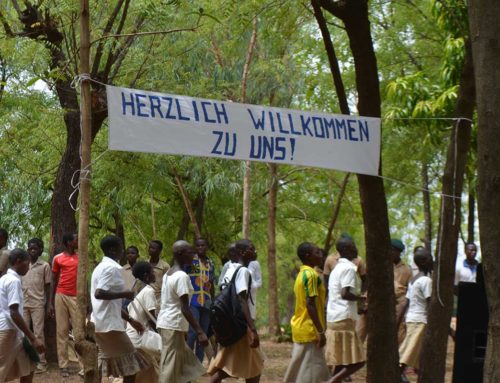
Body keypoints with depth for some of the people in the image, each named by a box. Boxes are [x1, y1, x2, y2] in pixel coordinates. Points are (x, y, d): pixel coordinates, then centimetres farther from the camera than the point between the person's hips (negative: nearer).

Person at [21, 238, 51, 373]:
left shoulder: (45, 266, 1)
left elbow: (48, 286, 3)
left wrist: (49, 304, -2)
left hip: (38, 304, -3)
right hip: (23, 304, 3)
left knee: (38, 333, -3)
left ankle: (41, 362, 0)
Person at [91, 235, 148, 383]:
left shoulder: (102, 267, 18)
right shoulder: (112, 268, -13)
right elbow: (99, 293, -27)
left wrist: (130, 320, 21)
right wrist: (124, 294, -17)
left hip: (100, 323, 9)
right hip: (110, 324, -9)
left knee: (102, 365, 11)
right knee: (130, 365, 0)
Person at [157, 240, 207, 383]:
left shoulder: (168, 274, 13)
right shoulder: (182, 276, -16)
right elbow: (185, 308, -21)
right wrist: (200, 331, -23)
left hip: (165, 323, 10)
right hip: (174, 326, -10)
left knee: (186, 362, 16)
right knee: (170, 370, -7)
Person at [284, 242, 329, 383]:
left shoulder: (301, 274, 15)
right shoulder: (311, 274, -15)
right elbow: (310, 304, -21)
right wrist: (321, 331, -20)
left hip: (300, 328, 10)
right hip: (309, 330, -10)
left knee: (300, 371, 12)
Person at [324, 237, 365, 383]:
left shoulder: (337, 268, 19)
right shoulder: (349, 268, -10)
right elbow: (345, 293, -21)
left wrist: (359, 309, 26)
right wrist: (363, 298, -9)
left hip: (334, 320, 9)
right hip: (344, 321, -9)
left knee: (341, 363, 9)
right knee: (356, 362, -8)